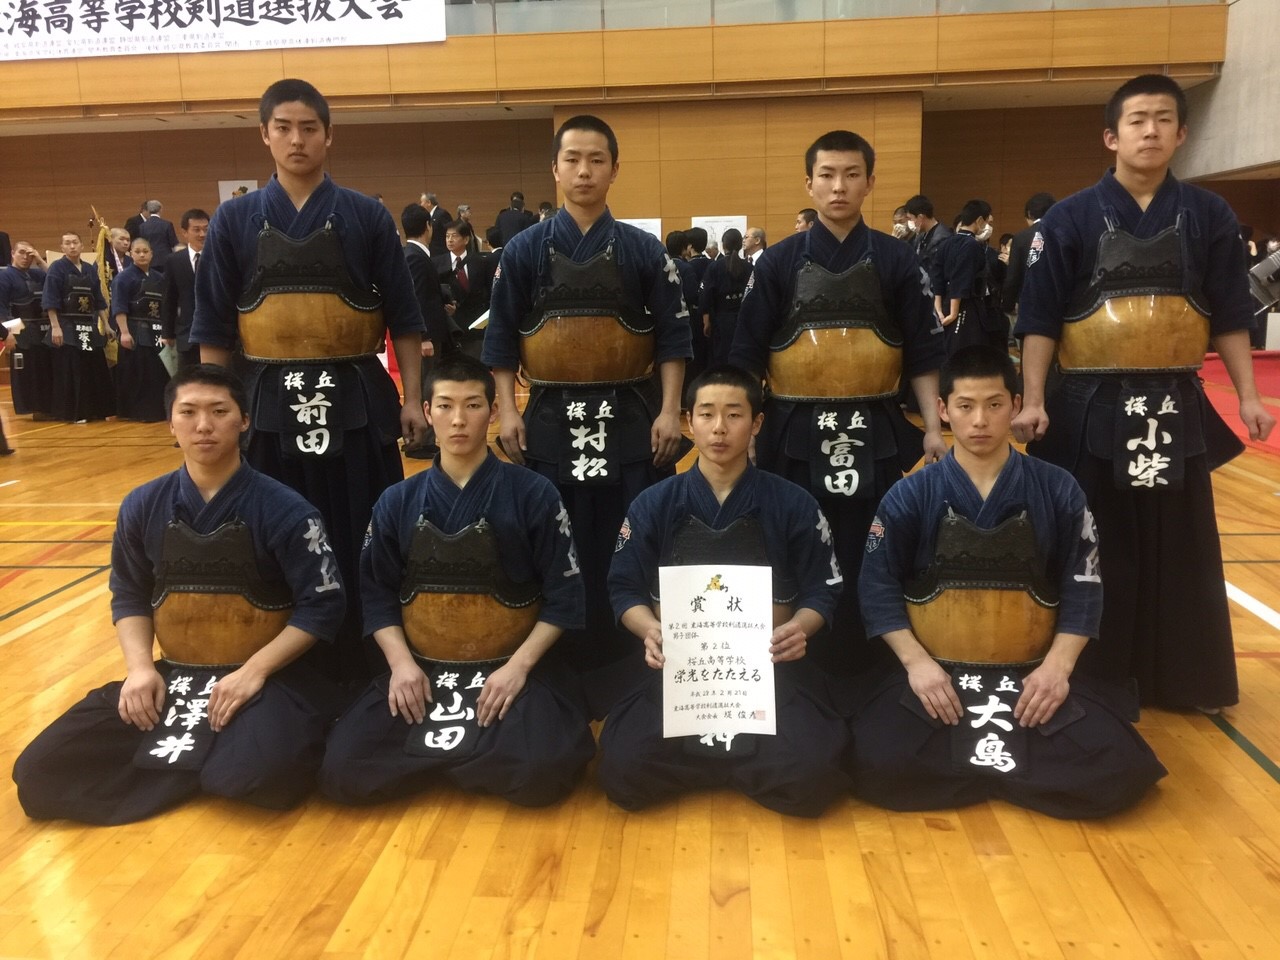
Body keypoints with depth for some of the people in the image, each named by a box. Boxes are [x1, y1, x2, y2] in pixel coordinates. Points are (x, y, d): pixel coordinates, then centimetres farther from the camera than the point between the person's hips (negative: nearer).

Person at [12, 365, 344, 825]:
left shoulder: (284, 510, -11)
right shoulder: (143, 507, 3)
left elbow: (320, 605, -10)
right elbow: (129, 596, 13)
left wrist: (254, 671, -19)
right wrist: (140, 667, -5)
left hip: (264, 677, -4)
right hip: (172, 677, 4)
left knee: (261, 770, -35)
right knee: (39, 772, -8)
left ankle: (181, 760, 0)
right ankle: (203, 757, 3)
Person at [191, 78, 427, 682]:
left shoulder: (367, 217, 3)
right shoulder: (234, 220, 6)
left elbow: (403, 319, 4)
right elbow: (214, 329, 8)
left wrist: (412, 399, -2)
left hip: (356, 400, -1)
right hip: (269, 402, 1)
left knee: (363, 546, 4)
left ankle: (367, 672, 20)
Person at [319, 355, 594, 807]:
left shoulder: (534, 494, -5)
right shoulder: (397, 502, 4)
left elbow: (564, 595, -4)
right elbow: (377, 594, 7)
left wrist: (518, 666, -14)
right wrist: (401, 662, -9)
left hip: (507, 671, -2)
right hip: (420, 672, 2)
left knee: (540, 770, -27)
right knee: (342, 771, -16)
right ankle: (443, 749, 10)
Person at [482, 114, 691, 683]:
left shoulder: (643, 250, 2)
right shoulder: (525, 249, 3)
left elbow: (671, 335, 2)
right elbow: (502, 336, 5)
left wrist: (669, 411, -5)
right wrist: (507, 411, -1)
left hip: (630, 416, 0)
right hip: (552, 418, 1)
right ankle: (564, 659, 24)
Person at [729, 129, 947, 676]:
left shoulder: (895, 261, 4)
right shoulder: (779, 262, 2)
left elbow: (922, 355, 5)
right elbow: (747, 355, 3)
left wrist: (933, 427, -2)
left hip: (875, 433, 1)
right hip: (796, 433, 0)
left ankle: (868, 675, 24)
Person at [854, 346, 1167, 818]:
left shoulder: (1058, 490, 0)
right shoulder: (910, 495, -3)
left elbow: (1083, 587, 2)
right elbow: (879, 586, -3)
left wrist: (1058, 665, -11)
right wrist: (916, 662, -14)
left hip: (1033, 676, 1)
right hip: (936, 674, -1)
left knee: (1116, 769, -19)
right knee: (878, 767, -24)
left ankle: (991, 757, 5)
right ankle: (1014, 762, 2)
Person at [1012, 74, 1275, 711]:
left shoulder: (1208, 216, 5)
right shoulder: (1071, 218, -3)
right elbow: (1039, 320, -5)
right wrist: (1032, 401, -12)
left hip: (1177, 407, 3)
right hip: (1093, 408, -2)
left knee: (1180, 551, 11)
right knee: (1092, 551, 5)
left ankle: (1184, 679, 27)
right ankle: (1090, 678, 21)